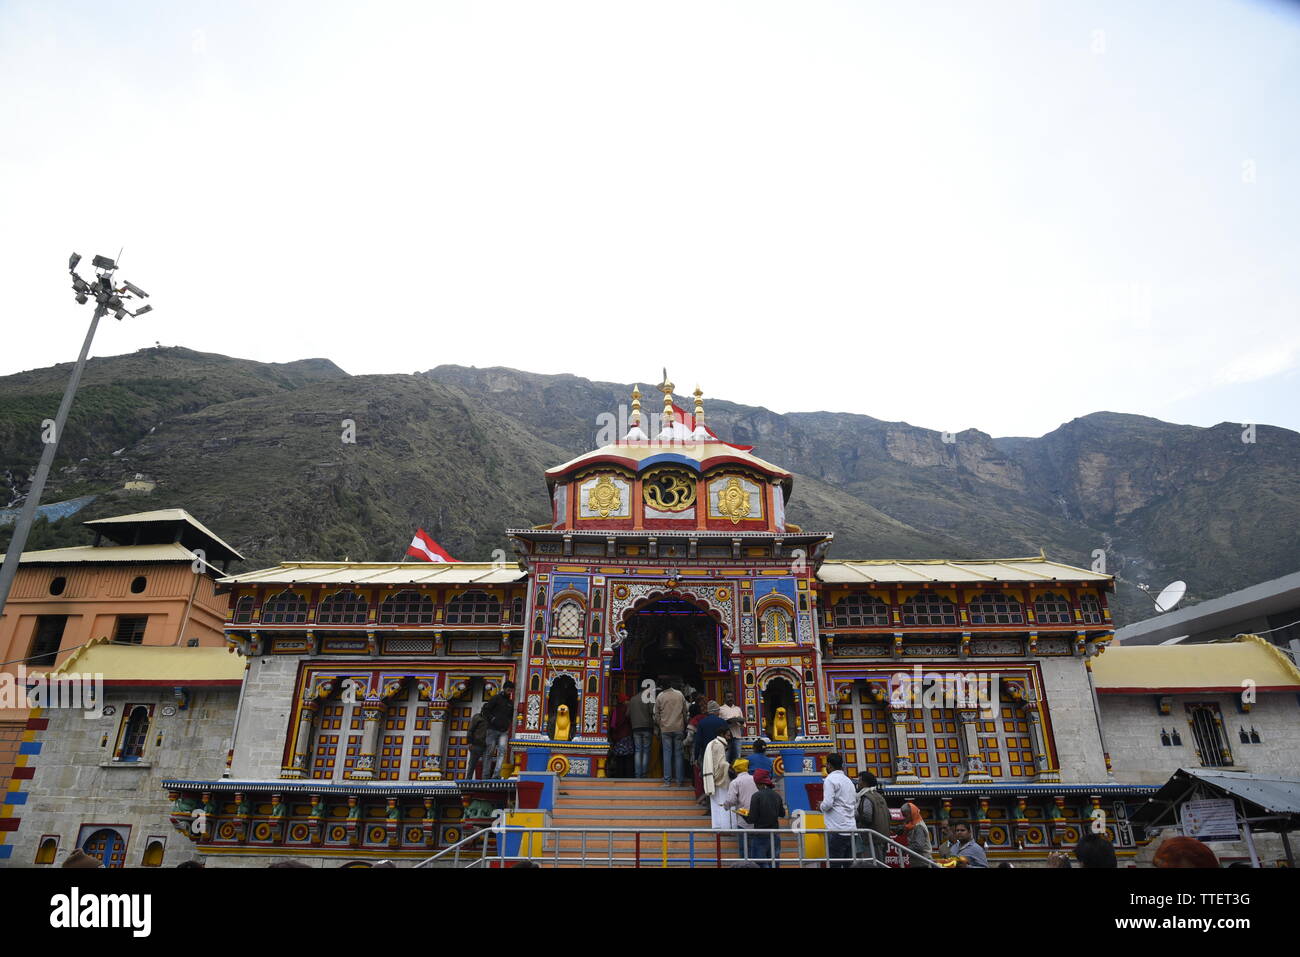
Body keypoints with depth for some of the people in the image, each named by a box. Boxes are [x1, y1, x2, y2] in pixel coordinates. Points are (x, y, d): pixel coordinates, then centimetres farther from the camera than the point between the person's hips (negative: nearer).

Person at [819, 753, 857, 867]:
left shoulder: (830, 779, -7)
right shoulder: (849, 781, 17)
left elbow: (828, 804, -17)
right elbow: (855, 803, 19)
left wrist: (821, 806, 4)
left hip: (836, 830, -8)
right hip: (851, 829, 8)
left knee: (835, 863, -4)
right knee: (849, 864, 10)